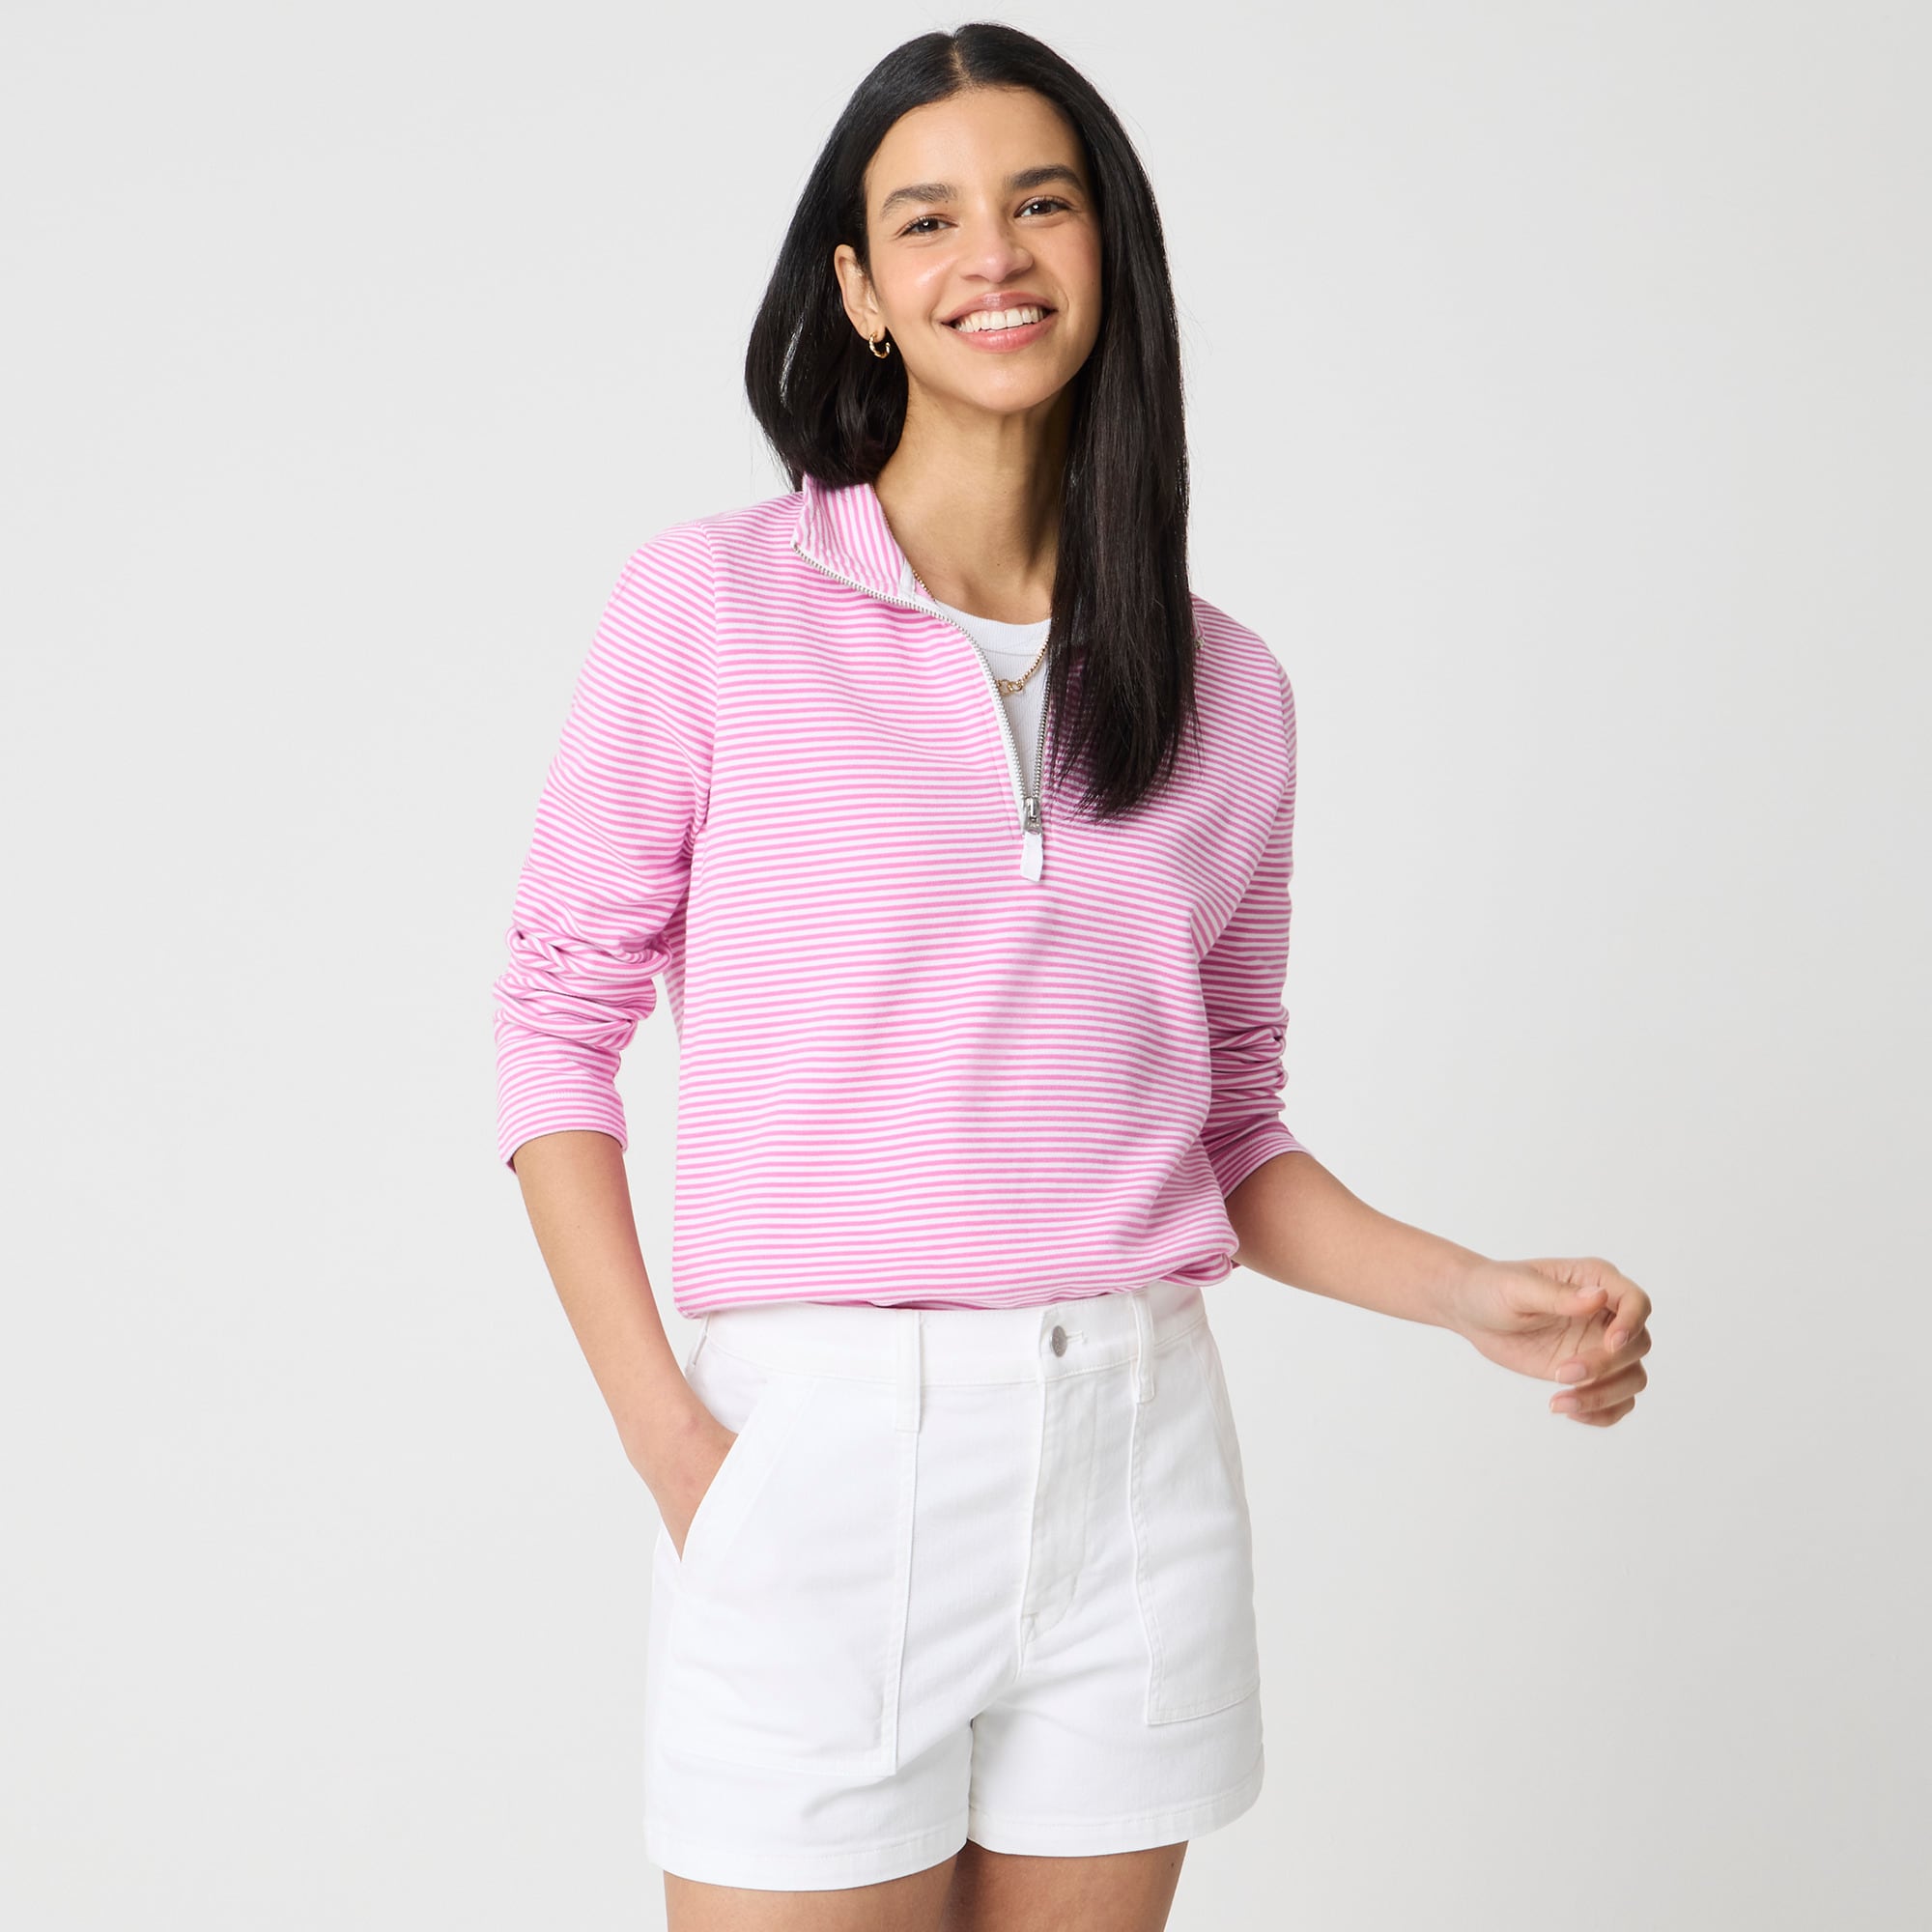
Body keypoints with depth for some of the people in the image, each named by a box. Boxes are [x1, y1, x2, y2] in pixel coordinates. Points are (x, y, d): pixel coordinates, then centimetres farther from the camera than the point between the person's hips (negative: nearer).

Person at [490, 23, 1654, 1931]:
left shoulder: (1223, 684, 8)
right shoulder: (713, 601, -1)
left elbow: (1229, 1125, 14)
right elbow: (557, 1019, 0)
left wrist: (1476, 1295, -2)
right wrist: (665, 1432, -10)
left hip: (1134, 1453, 3)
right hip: (823, 1455, -3)